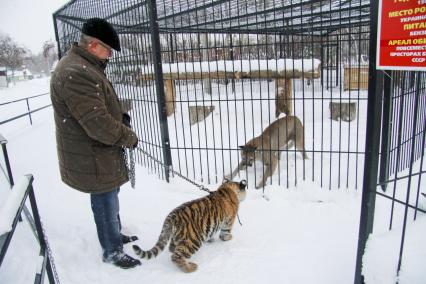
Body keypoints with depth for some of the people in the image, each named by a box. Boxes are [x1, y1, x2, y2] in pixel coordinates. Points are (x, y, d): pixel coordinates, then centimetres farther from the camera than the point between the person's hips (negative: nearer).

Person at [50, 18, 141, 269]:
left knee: (109, 198, 23)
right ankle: (113, 251, 23)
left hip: (99, 152, 10)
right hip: (92, 157, -10)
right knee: (106, 203, 5)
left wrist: (120, 116, 5)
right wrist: (130, 137, -15)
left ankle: (115, 235, 43)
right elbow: (98, 124, -30)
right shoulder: (76, 73, -26)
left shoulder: (84, 66, 10)